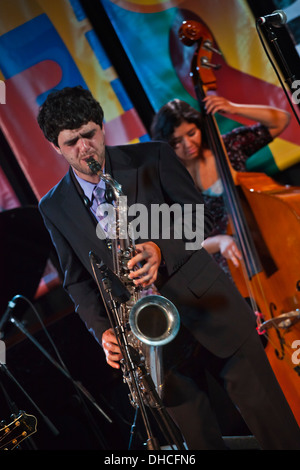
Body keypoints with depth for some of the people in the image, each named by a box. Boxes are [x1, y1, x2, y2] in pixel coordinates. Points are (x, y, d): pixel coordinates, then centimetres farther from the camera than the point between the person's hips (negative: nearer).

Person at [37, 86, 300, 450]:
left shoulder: (152, 157, -2)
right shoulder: (54, 208, 4)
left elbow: (200, 217, -3)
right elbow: (76, 280, 9)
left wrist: (162, 250, -22)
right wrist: (102, 330, -6)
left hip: (208, 309, -1)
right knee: (200, 438, 10)